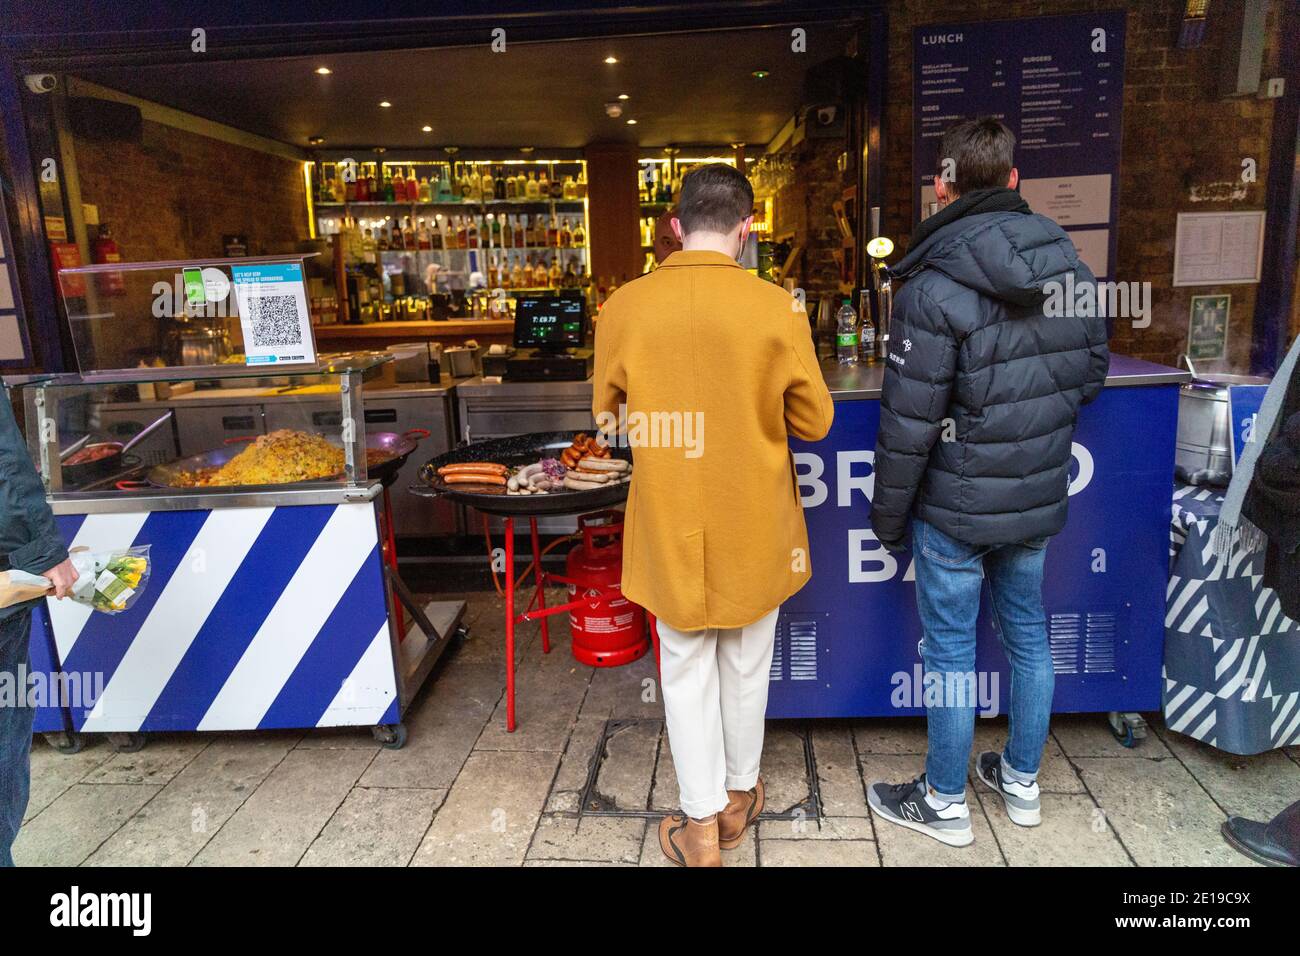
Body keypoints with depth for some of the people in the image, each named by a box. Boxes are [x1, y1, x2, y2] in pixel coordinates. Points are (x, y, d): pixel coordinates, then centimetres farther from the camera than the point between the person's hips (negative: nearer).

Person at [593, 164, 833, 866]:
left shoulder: (624, 308, -10)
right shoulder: (777, 309, -14)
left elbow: (608, 418, 2)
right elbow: (814, 421, -5)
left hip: (670, 527, 0)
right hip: (754, 526, 0)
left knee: (686, 670, 16)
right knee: (746, 665, 20)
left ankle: (700, 825, 26)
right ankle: (738, 796, 39)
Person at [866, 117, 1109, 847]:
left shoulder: (936, 287, -19)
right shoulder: (1069, 263, 1)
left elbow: (908, 425, -19)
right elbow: (1092, 374, 10)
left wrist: (888, 517, -7)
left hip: (957, 506, -6)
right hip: (1040, 498, 6)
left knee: (951, 651, 7)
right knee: (1028, 631, 19)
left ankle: (945, 805, 24)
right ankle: (1023, 783, 37)